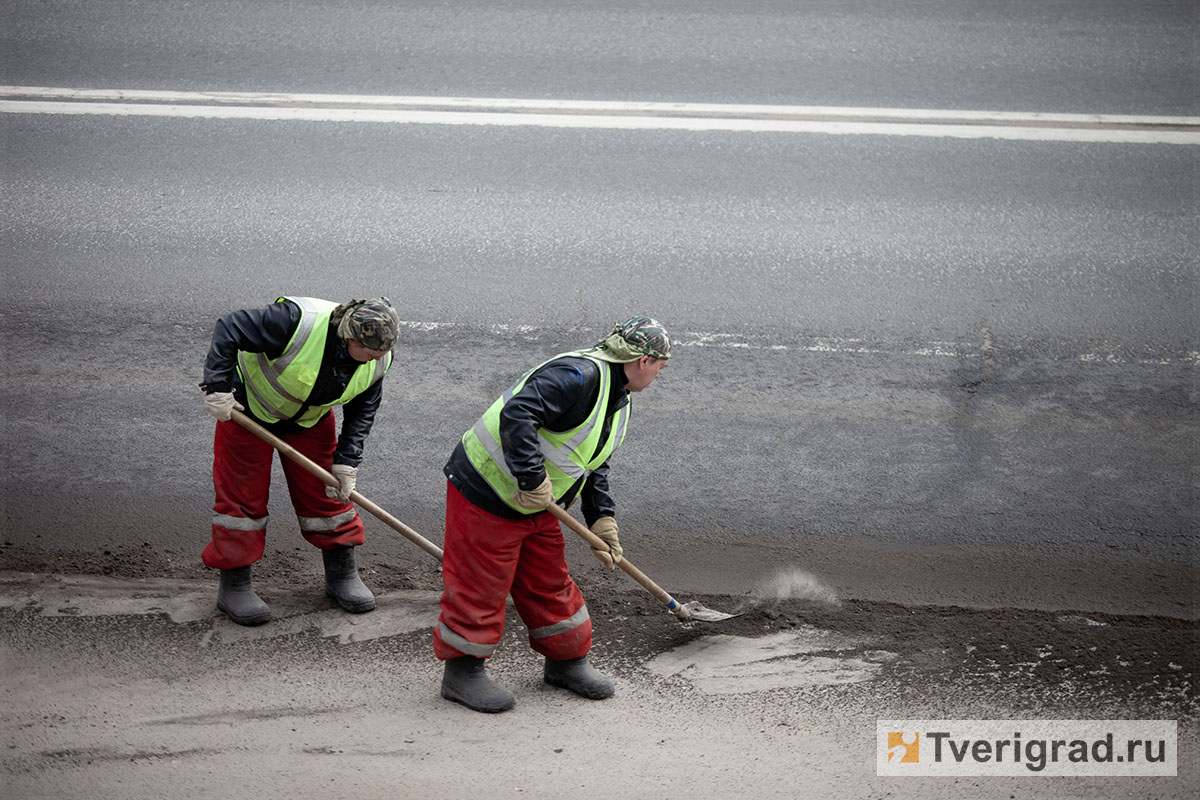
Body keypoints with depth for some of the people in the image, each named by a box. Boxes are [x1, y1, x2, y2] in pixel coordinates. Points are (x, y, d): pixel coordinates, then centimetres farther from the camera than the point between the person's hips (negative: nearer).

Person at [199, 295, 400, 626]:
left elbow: (362, 410, -3)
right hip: (247, 407, -5)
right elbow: (228, 329, -33)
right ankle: (234, 586, 9)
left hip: (310, 420, 5)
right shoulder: (299, 322, -39)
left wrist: (346, 461, -9)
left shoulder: (376, 362, -18)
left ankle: (342, 574, 22)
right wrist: (218, 388, -35)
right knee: (242, 495, -2)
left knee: (326, 493, 6)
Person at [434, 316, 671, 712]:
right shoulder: (579, 375, -25)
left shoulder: (619, 400, 10)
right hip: (487, 490, -10)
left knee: (550, 581, 17)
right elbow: (516, 415, -35)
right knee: (479, 585, 0)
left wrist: (602, 521, 10)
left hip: (534, 505, 10)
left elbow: (594, 466, 19)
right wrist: (534, 480, -33)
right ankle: (461, 672, 14)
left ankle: (567, 661, 32)